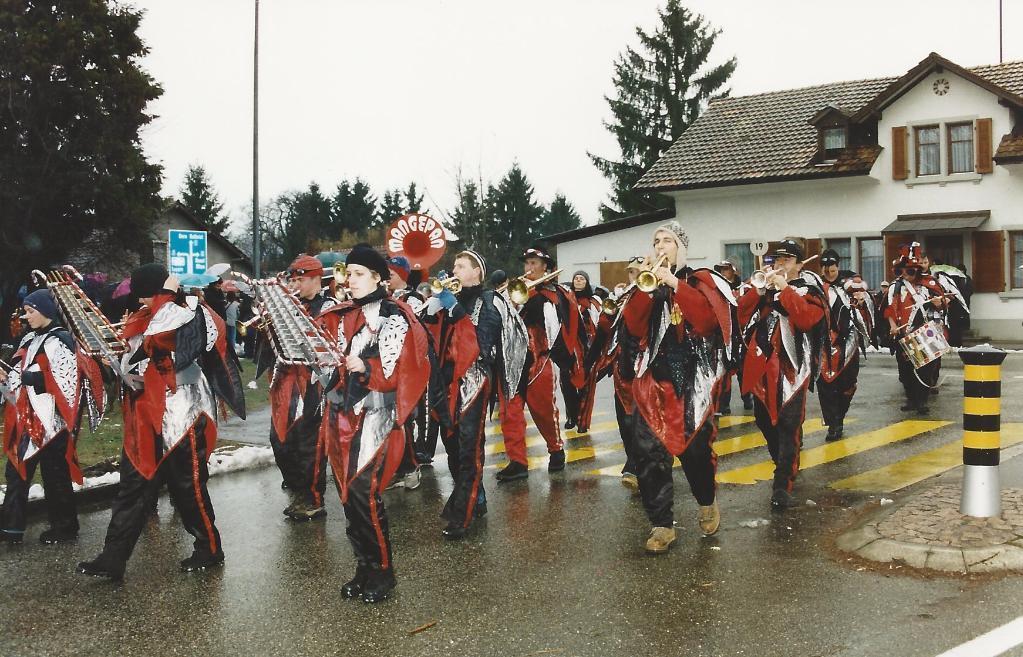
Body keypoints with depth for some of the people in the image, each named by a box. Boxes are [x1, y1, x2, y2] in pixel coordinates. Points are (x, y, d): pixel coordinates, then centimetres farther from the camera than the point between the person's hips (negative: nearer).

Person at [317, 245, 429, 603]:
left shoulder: (394, 317, -5)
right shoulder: (340, 315, 15)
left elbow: (397, 370, -11)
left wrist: (366, 368, -25)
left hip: (375, 413, -6)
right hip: (343, 412, 6)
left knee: (363, 491, -11)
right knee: (348, 492, 7)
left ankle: (382, 570, 4)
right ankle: (364, 565, 19)